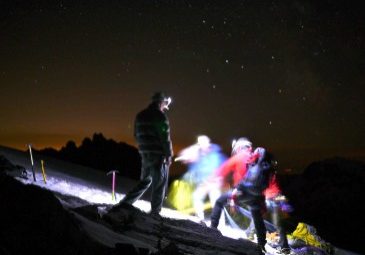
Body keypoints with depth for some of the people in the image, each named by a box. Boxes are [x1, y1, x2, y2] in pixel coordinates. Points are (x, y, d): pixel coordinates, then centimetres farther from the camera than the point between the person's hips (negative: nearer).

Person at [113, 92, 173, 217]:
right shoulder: (160, 116, -12)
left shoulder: (140, 116, 12)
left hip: (145, 154, 7)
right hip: (159, 155, -7)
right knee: (159, 184, 2)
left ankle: (125, 202, 15)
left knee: (145, 181, 21)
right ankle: (155, 212, 4)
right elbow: (165, 137, -15)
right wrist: (169, 155, -8)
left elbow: (137, 136, 17)